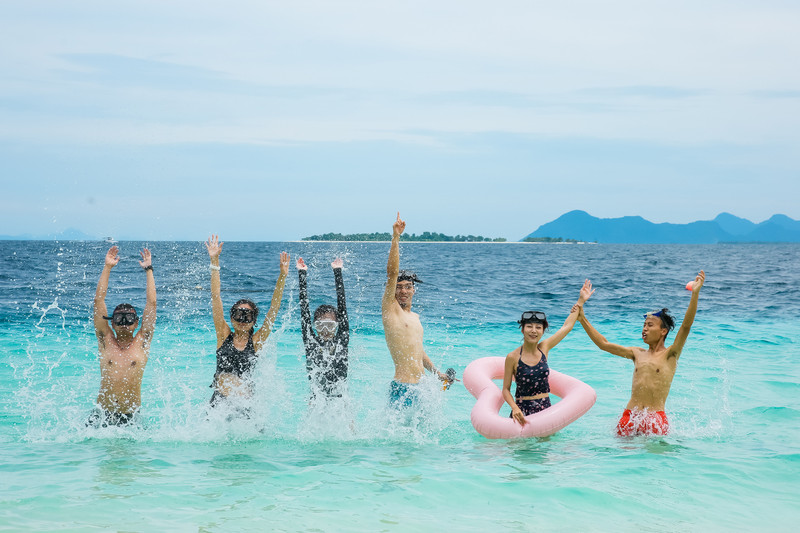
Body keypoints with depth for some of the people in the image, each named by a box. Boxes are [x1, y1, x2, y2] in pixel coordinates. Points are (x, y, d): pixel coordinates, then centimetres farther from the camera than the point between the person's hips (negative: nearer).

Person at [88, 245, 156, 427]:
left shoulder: (141, 343, 5)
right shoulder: (106, 341, 7)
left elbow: (151, 303, 4)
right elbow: (98, 299, 6)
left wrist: (148, 269, 8)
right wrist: (107, 267, 6)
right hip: (101, 417, 0)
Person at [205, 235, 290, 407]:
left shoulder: (256, 341, 6)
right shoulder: (224, 336, 8)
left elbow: (274, 309, 3)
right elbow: (215, 298, 6)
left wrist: (283, 276, -4)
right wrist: (214, 262, 2)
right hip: (218, 402, 0)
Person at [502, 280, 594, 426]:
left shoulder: (544, 348, 6)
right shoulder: (513, 357, -6)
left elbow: (567, 327, 19)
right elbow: (506, 389, -1)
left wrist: (580, 301, 26)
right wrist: (514, 408, -19)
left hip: (545, 409, 4)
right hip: (522, 410, -4)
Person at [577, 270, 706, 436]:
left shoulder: (670, 354, 3)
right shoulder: (637, 353, 17)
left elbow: (686, 326, -10)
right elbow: (604, 344, 20)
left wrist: (695, 293, -21)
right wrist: (583, 320, 18)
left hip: (656, 418, -4)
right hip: (629, 416, 4)